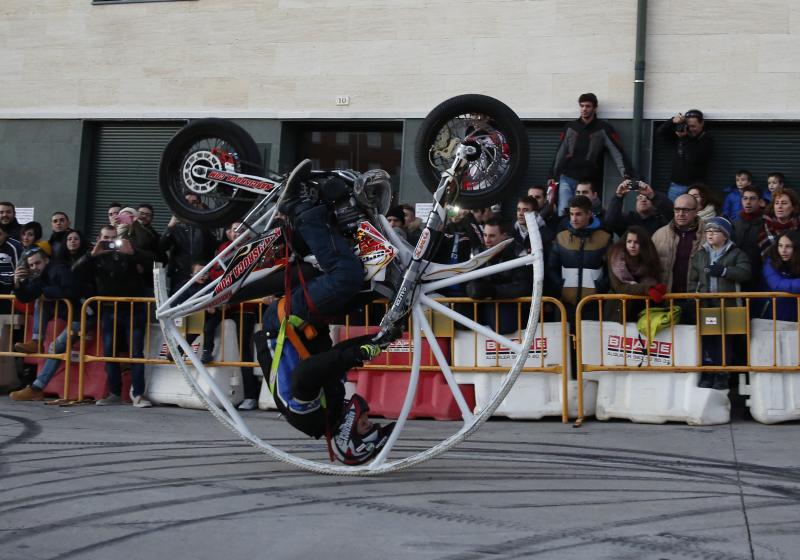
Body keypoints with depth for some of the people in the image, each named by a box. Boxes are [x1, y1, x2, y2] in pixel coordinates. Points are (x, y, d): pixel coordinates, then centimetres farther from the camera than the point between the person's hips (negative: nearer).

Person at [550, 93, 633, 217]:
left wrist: (626, 173, -18)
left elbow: (617, 152, -6)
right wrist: (552, 175, 11)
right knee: (562, 213, -5)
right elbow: (560, 152, 15)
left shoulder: (603, 129, 0)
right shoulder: (570, 127, 10)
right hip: (567, 179, 3)